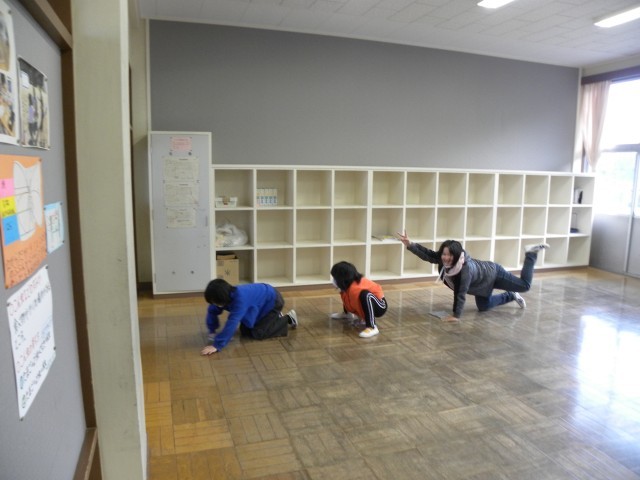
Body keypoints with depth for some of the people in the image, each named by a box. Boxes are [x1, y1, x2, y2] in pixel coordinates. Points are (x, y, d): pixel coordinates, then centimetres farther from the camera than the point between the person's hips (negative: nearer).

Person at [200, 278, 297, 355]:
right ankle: (274, 317, 25)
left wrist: (216, 345, -47)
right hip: (260, 300, 8)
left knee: (258, 334, -14)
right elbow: (212, 311, -1)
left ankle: (288, 319, 5)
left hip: (273, 301, -8)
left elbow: (232, 323, -46)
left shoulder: (240, 298, -41)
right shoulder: (226, 296, -18)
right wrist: (212, 331, -8)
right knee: (245, 332, 5)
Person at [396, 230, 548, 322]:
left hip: (493, 273, -7)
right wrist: (410, 244, -42)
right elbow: (427, 254, -29)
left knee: (524, 285, 8)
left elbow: (461, 294, -45)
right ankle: (511, 296, 45)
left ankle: (531, 253, 28)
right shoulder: (443, 259, -29)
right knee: (483, 306, 21)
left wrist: (456, 316, -42)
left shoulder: (466, 268, -46)